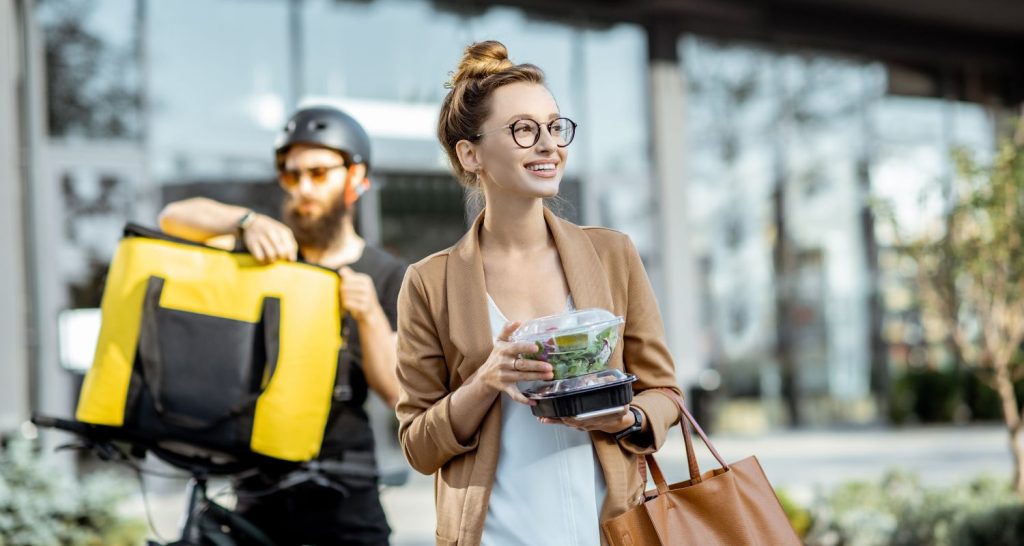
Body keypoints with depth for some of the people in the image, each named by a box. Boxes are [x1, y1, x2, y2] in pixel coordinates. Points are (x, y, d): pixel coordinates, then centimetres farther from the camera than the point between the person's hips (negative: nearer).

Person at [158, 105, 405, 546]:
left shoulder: (387, 276, 4)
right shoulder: (265, 249, 7)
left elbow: (396, 391, -4)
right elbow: (173, 217, -10)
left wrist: (369, 314, -21)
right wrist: (246, 222, -28)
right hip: (261, 490, 2)